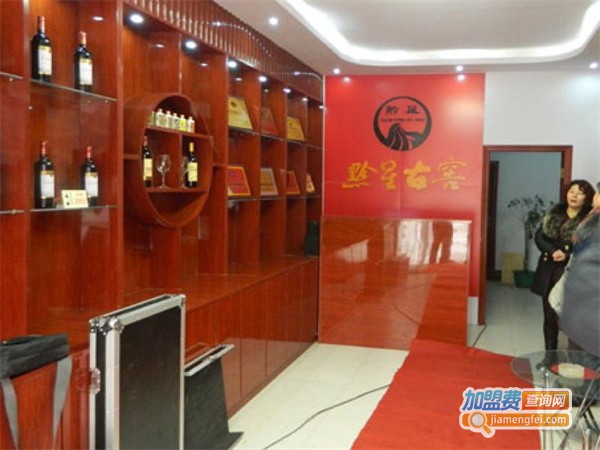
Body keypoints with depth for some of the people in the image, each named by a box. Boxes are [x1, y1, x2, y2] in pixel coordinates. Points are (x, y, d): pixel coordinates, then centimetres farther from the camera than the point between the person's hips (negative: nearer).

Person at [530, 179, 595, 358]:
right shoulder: (554, 213, 7)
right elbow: (539, 236, 4)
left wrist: (567, 255, -20)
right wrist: (553, 251, -13)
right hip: (549, 272, 4)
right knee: (550, 317, 12)